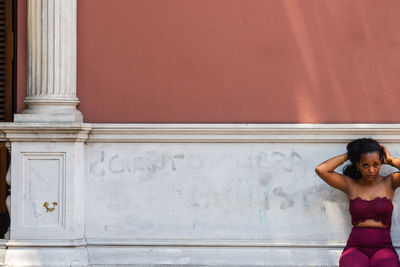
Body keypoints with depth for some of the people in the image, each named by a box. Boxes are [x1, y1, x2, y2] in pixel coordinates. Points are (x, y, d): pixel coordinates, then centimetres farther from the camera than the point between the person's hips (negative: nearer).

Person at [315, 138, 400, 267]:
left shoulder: (389, 182, 11)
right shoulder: (350, 184, 12)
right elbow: (321, 170, 1)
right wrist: (347, 155, 9)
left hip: (383, 248, 0)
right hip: (356, 248, 0)